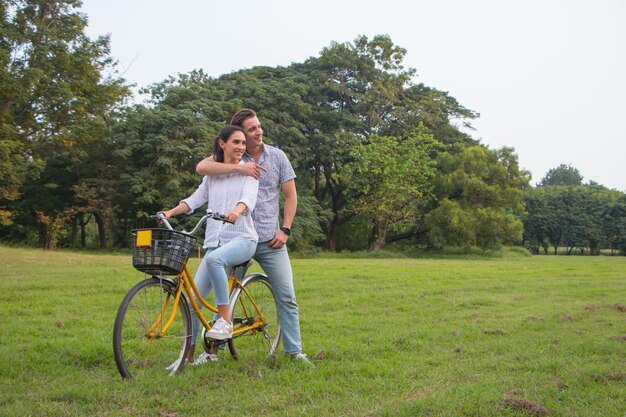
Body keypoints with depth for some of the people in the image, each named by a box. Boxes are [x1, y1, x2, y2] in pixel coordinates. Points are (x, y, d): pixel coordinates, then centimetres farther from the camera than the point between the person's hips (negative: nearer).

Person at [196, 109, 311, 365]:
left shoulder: (277, 156, 4)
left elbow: (290, 195, 7)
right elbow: (201, 167, -17)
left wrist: (285, 230, -3)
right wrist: (238, 167, -25)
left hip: (271, 240, 1)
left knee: (286, 297, -1)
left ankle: (294, 351, 8)